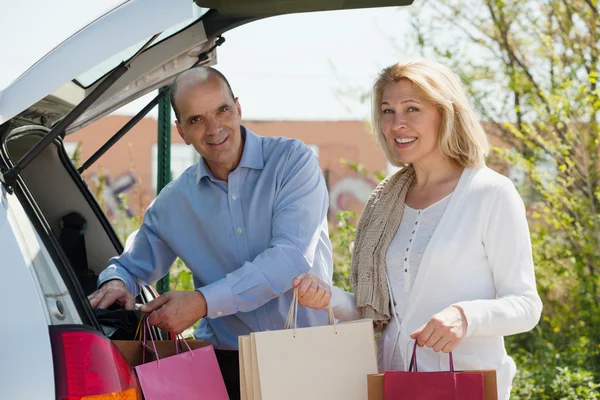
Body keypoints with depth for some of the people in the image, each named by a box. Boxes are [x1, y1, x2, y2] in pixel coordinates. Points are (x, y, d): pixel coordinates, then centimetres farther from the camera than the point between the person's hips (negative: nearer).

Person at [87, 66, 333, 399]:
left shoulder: (292, 161, 0)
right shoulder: (174, 201, 12)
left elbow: (292, 257, -12)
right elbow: (132, 266, 25)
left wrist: (203, 302, -15)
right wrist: (116, 282, -1)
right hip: (226, 361, 3)